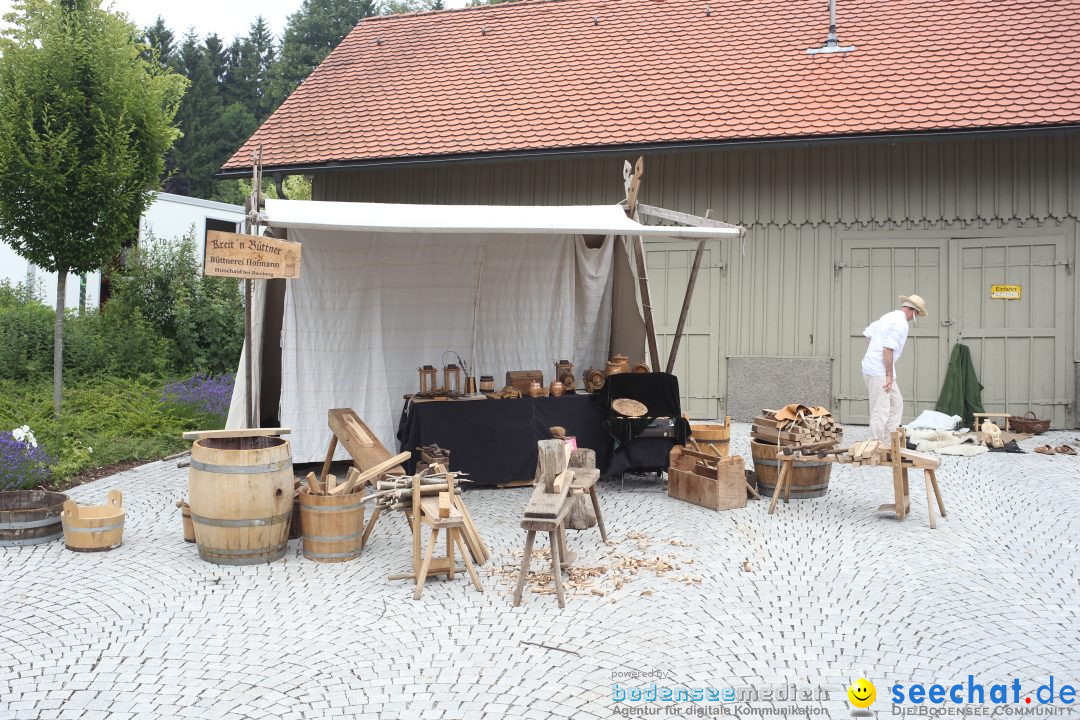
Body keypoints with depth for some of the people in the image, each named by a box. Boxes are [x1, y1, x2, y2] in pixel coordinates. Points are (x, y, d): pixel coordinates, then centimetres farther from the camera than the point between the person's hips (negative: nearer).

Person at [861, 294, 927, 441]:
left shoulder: (888, 317, 14)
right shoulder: (901, 323, -15)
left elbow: (868, 332, 18)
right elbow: (888, 349, -22)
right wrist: (889, 375, -16)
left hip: (871, 367, 10)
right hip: (880, 372, -10)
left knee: (896, 403, 16)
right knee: (880, 411, -6)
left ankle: (889, 442, 19)